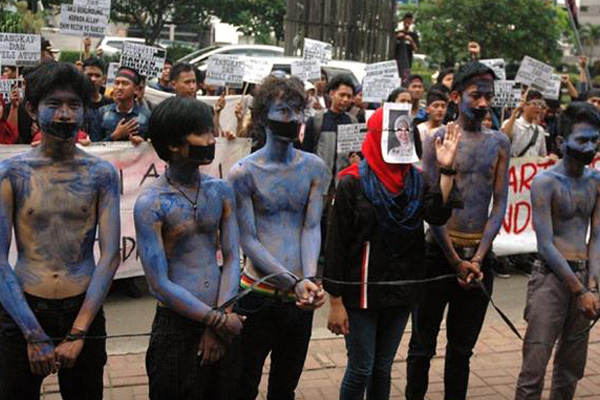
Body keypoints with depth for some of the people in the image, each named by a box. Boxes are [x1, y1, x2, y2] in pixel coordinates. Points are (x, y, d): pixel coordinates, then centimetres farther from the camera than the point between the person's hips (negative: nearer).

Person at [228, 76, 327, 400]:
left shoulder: (314, 167, 4)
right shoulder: (243, 172, -7)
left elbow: (311, 227, -2)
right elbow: (248, 240, -10)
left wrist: (309, 279, -18)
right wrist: (294, 282, -20)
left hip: (301, 298, 3)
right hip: (259, 295, -3)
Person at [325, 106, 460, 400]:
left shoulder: (415, 180, 3)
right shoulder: (353, 183, -11)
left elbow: (438, 215, -16)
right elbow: (337, 243, -11)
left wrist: (446, 169, -23)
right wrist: (335, 302, -12)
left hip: (402, 291, 4)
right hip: (362, 290, -4)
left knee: (383, 369, 15)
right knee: (361, 370, 2)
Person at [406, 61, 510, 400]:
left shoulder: (500, 143, 7)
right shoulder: (439, 139, -3)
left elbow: (500, 204, 2)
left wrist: (477, 258, -8)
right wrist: (456, 262, -11)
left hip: (480, 254, 3)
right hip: (440, 251, -3)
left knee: (463, 347, 13)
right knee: (423, 344, 6)